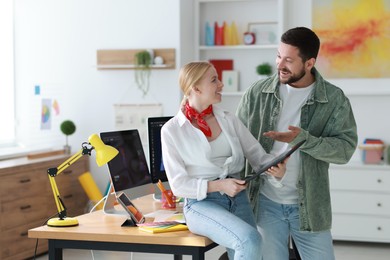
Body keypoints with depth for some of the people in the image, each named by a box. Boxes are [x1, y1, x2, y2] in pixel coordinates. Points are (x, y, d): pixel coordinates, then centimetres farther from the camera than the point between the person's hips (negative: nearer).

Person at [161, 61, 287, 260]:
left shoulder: (229, 120, 8)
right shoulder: (171, 130, -4)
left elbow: (257, 155, 7)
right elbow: (178, 184, -6)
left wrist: (275, 167, -15)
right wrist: (218, 185, -18)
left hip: (238, 199, 5)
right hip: (201, 203, -5)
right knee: (250, 240, -28)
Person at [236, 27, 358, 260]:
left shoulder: (335, 99, -5)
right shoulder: (257, 93, -2)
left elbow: (345, 148, -12)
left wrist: (303, 140, -28)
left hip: (308, 205, 0)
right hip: (265, 201, 1)